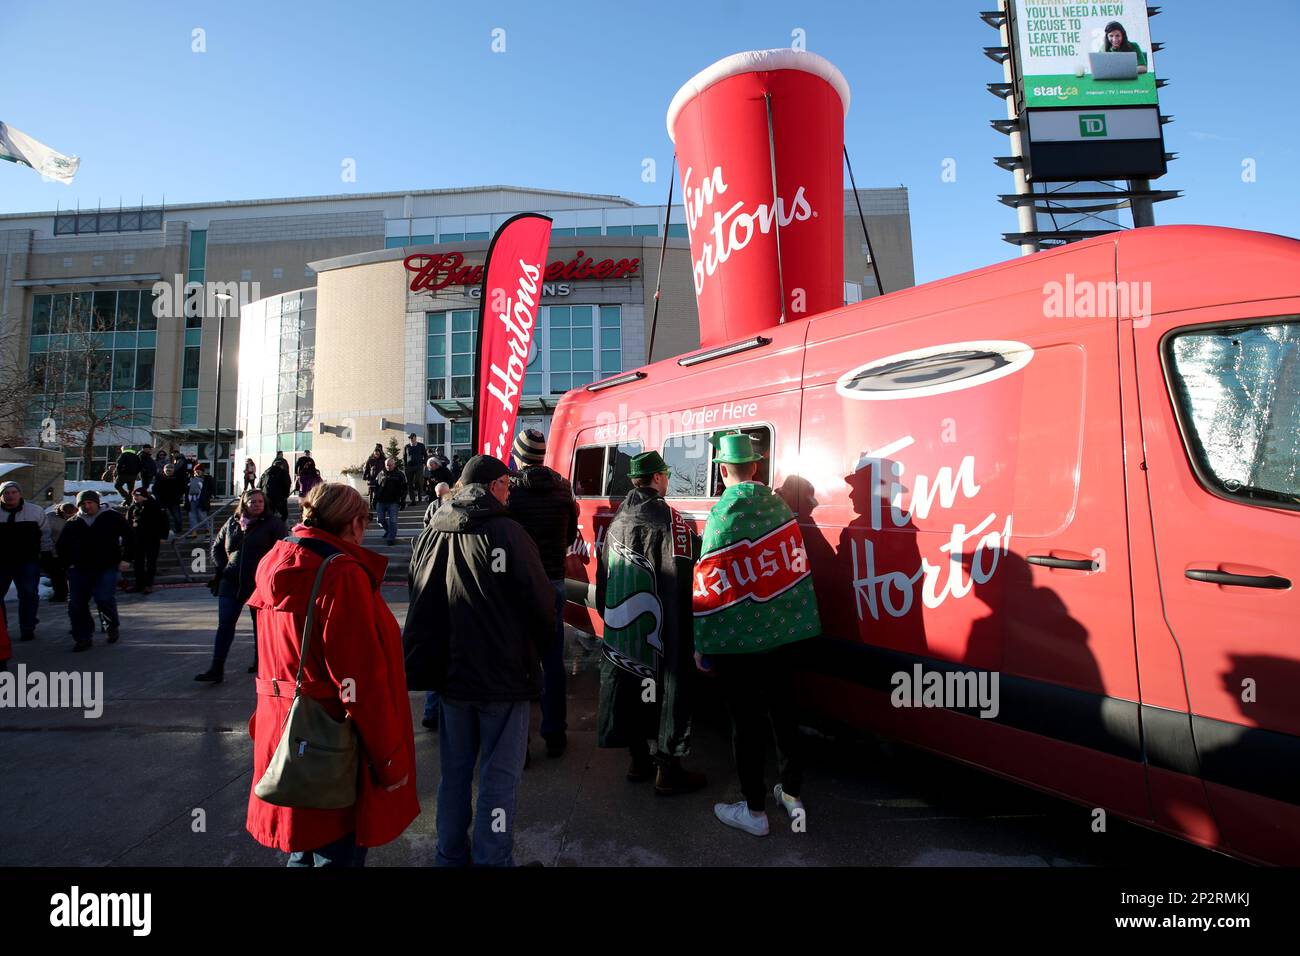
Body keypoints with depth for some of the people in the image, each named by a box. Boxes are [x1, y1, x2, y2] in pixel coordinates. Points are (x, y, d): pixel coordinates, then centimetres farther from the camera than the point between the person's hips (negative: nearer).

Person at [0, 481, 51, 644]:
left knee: (29, 595, -1)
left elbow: (45, 534, 7)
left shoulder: (35, 511, 1)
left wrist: (47, 554, 4)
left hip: (28, 562, -1)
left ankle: (27, 629, 8)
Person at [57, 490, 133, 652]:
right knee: (76, 604, 0)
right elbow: (62, 545, 24)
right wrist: (68, 563, 12)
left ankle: (113, 626, 8)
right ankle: (82, 637, 11)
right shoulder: (73, 523, 13)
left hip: (107, 568, -4)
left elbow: (129, 537, 5)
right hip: (79, 570, 4)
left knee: (104, 599, -18)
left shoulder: (113, 517, 3)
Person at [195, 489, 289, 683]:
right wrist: (222, 567, 7)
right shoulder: (232, 522, 9)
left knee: (260, 623, 9)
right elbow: (217, 546, 21)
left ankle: (260, 661, 24)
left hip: (260, 582, -3)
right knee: (225, 624, 1)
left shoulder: (273, 523, -4)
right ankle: (216, 668, 4)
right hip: (231, 582, 4)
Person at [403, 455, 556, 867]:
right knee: (498, 778, 7)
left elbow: (420, 603, 12)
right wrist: (534, 651, 5)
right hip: (504, 677, -6)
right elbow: (541, 605, -14)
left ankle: (450, 854, 35)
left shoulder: (429, 536, 2)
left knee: (454, 771, 20)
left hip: (449, 674, 6)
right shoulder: (508, 533, -16)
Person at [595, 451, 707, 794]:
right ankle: (668, 770, 17)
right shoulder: (669, 520, -16)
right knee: (670, 694, 6)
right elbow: (679, 585, -21)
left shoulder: (618, 520, 7)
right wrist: (685, 637, -14)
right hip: (658, 636, -7)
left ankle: (638, 759, 33)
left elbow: (603, 578, 14)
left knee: (630, 691, 18)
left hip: (621, 634, 8)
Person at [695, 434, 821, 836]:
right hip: (785, 633, 6)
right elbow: (795, 566, 9)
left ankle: (755, 810, 22)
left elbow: (710, 586, -17)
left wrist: (700, 644, -9)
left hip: (739, 640, -6)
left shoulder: (722, 514, -17)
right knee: (783, 711, 19)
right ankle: (792, 795, 35)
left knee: (747, 721, 8)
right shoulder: (779, 505, 1)